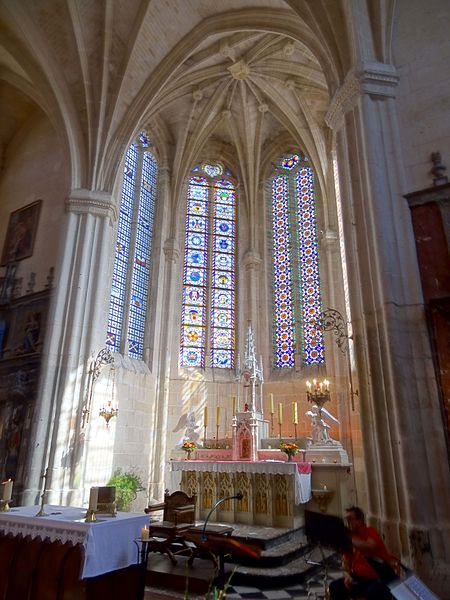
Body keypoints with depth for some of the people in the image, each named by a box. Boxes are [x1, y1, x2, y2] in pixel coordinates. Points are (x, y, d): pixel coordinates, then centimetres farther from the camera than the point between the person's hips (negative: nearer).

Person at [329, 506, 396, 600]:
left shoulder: (371, 531, -8)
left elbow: (370, 548, -30)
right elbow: (346, 563, 6)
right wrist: (347, 576, -14)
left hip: (380, 578, -5)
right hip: (360, 579, 5)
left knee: (374, 592, -37)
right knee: (335, 587, -14)